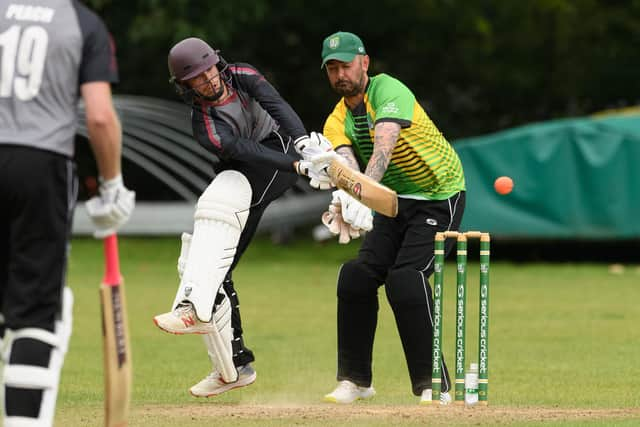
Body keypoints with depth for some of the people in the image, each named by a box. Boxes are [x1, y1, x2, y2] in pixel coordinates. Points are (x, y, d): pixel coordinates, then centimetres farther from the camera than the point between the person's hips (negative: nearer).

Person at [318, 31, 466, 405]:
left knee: (406, 278, -23)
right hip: (395, 202, 7)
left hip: (440, 196, -7)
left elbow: (384, 145, -37)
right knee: (356, 276, -4)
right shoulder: (338, 121, 0)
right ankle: (355, 380, 11)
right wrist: (345, 196, -45)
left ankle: (433, 384, -17)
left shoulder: (388, 91, -19)